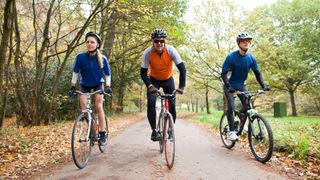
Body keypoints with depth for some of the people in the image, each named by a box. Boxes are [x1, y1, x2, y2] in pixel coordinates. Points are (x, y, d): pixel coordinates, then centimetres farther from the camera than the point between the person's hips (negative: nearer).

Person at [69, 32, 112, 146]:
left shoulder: (102, 59, -21)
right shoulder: (80, 57, -22)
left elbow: (107, 74, -8)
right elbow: (75, 72, -8)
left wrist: (107, 86, -19)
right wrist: (72, 87, -10)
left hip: (98, 85, -1)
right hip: (85, 85, 1)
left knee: (99, 107, -14)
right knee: (83, 108, -13)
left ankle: (103, 133, -6)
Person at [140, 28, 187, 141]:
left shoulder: (171, 50, -27)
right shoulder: (148, 53, -26)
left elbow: (182, 68, -27)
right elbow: (143, 73, -22)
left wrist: (181, 87, -37)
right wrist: (150, 86, -38)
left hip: (168, 79, 1)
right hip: (154, 80, 0)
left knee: (172, 104, -6)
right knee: (151, 103, -19)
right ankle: (154, 130, -8)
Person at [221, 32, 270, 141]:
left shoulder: (251, 58, -8)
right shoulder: (231, 57, -21)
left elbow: (257, 73, -1)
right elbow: (224, 74, -23)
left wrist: (264, 86, -14)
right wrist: (229, 86, -37)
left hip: (241, 85, 4)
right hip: (230, 86, -4)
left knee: (248, 105, -9)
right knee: (231, 106, -19)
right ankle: (232, 131, -8)